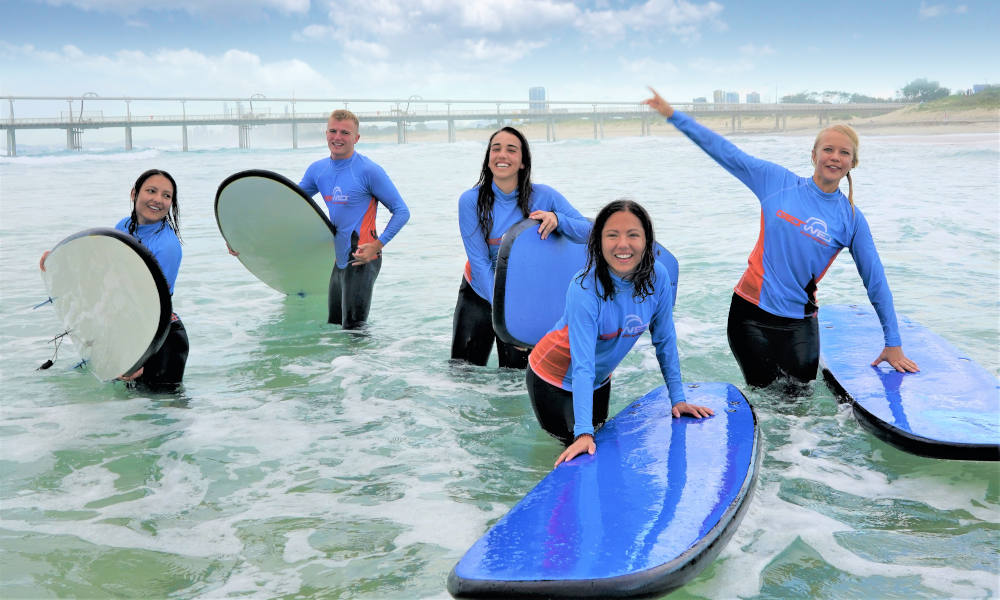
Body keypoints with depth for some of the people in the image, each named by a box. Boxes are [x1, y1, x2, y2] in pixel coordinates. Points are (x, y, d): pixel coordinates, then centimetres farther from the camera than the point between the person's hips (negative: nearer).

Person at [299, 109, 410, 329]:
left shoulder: (369, 170, -13)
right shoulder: (318, 170, 6)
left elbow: (401, 211, -10)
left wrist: (377, 245, -20)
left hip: (361, 260, -7)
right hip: (337, 259, 7)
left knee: (353, 329, -6)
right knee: (332, 324, 18)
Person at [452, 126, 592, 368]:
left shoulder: (543, 196, -11)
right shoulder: (471, 200, -14)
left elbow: (588, 231, -11)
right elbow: (480, 262, -17)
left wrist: (557, 219, -30)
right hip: (479, 295, 0)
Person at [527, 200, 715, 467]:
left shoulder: (657, 277, -19)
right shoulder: (585, 289, -34)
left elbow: (665, 341, -6)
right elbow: (582, 367, -37)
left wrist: (678, 398, -5)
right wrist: (583, 434, -43)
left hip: (600, 380, 5)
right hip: (555, 378, -5)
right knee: (580, 453, 4)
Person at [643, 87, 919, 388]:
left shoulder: (851, 219, -2)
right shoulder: (778, 182, -2)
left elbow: (875, 281, 3)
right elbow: (725, 151, 1)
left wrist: (893, 343, 6)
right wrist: (673, 114, 1)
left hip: (798, 323, 0)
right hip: (751, 311, 0)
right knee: (762, 390, 10)